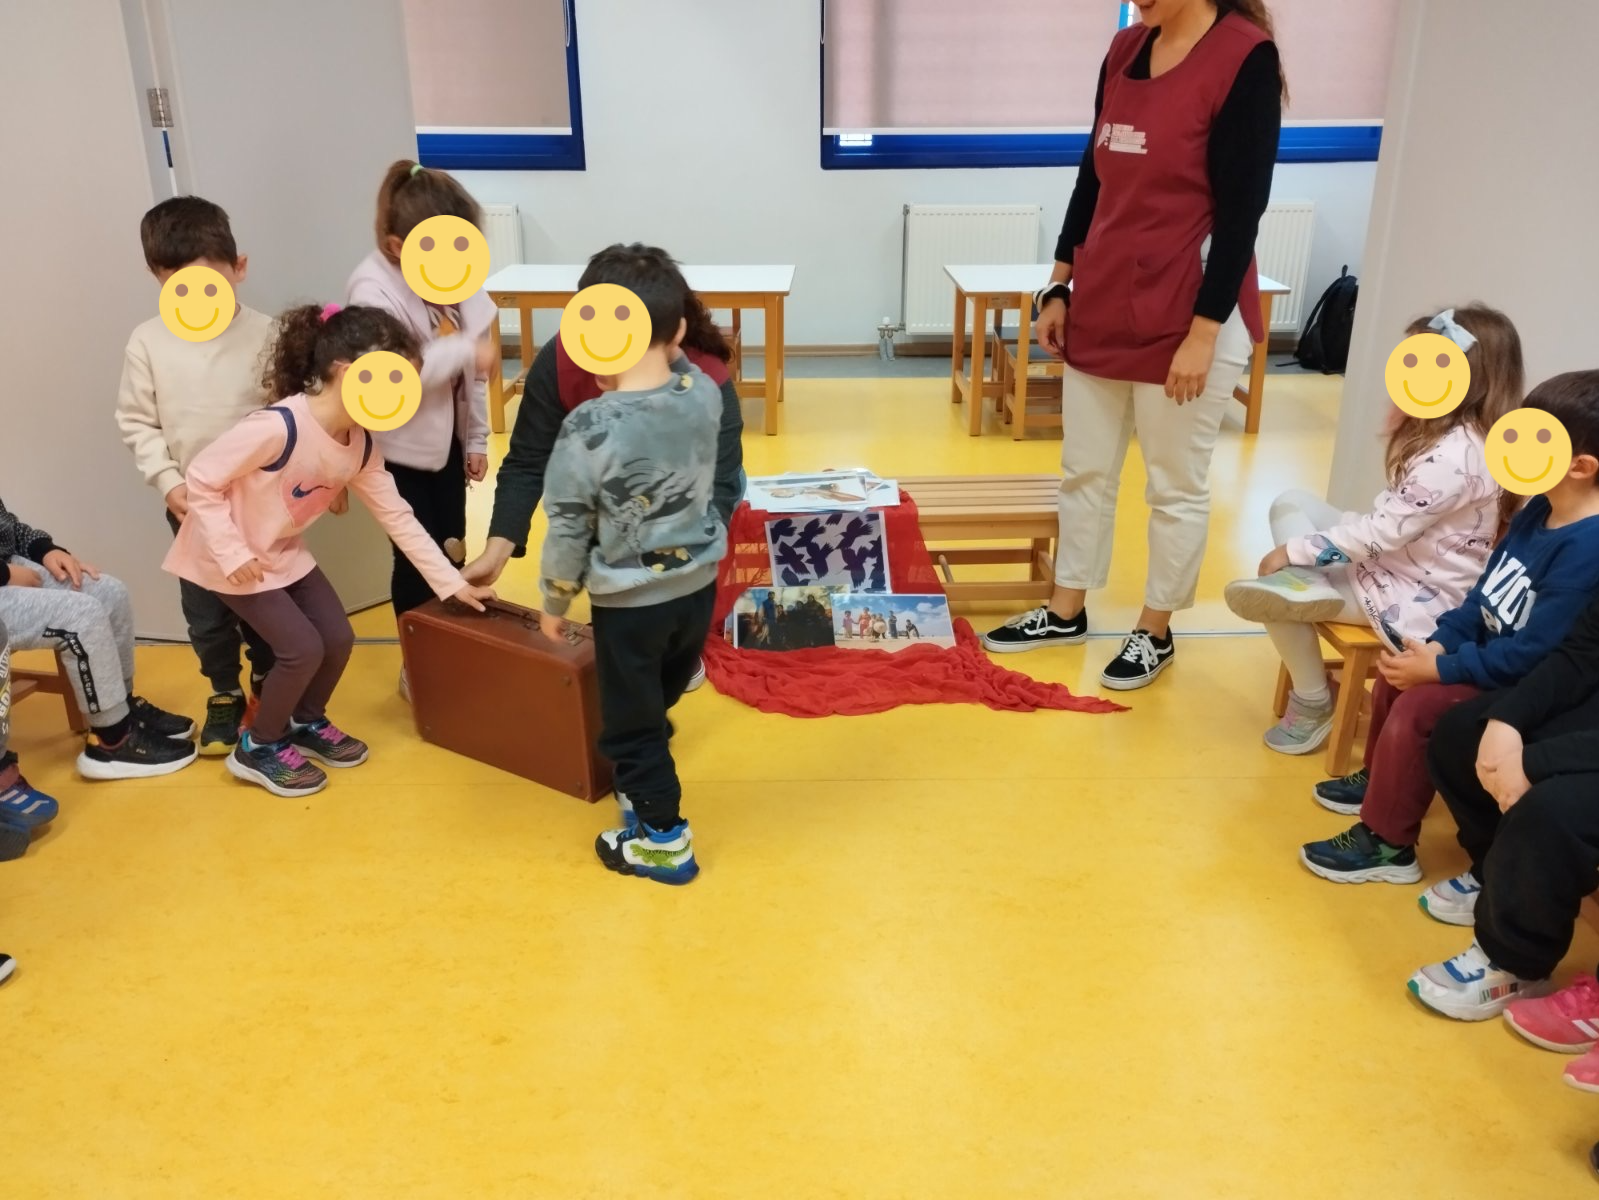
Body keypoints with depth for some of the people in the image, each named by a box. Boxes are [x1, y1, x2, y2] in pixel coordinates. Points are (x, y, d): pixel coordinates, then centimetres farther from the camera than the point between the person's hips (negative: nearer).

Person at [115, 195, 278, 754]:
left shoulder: (265, 334, -10)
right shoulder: (148, 342, -5)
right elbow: (136, 422, 1)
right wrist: (168, 480, -10)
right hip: (191, 506, 1)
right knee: (205, 613, 11)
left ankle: (266, 683, 37)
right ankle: (224, 695, 32)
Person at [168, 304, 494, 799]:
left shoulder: (360, 444, -8)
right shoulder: (277, 427, -33)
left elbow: (397, 515, -3)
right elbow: (202, 479, -25)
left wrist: (451, 581, -4)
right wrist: (233, 554, -25)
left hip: (284, 552, 7)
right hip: (230, 557, -7)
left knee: (337, 638, 4)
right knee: (303, 649, -11)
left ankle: (306, 723, 31)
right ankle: (258, 747, 14)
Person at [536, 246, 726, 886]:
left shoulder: (589, 427, -24)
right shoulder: (705, 393, -11)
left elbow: (567, 529, -14)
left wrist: (554, 604, -1)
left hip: (630, 601, -5)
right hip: (698, 584, 6)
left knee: (632, 722, 14)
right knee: (659, 700, 27)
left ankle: (663, 839, 26)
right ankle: (643, 783, 50)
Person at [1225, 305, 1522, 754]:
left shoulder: (1452, 458, -28)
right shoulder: (1454, 431, 3)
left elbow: (1381, 534, -26)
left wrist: (1292, 552, -19)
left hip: (1420, 599, -10)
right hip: (1399, 563, 10)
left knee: (1273, 589, -10)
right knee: (1291, 503, 8)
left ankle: (1313, 703, 7)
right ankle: (1306, 586, -12)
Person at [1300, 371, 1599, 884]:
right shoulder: (1542, 508, 1)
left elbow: (1533, 653, -29)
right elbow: (1487, 588, 9)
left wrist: (1441, 668, -21)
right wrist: (1439, 642, -5)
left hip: (1523, 686, -10)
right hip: (1489, 652, 10)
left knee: (1416, 707, -20)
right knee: (1395, 675, 14)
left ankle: (1387, 843, -4)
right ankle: (1380, 782, 37)